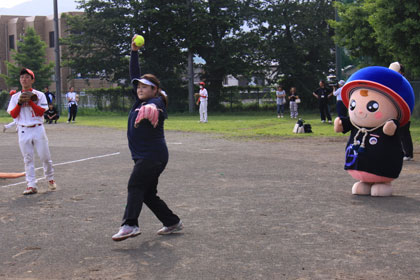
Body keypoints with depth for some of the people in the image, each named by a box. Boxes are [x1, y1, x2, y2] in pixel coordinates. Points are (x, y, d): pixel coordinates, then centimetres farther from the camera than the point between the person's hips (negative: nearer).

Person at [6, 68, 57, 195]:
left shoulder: (39, 95, 3)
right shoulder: (15, 97, 9)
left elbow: (41, 112, -8)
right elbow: (13, 115, 1)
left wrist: (29, 101, -14)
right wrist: (20, 103, -11)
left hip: (38, 129, -1)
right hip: (23, 131, 1)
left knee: (45, 157, 2)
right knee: (27, 159, 1)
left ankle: (50, 178, 23)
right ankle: (31, 185, 4)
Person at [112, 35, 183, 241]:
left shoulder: (156, 102, -9)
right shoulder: (140, 101, 15)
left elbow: (154, 106, -35)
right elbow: (134, 76, 20)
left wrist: (150, 109, -59)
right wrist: (134, 52, 17)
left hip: (153, 155, -10)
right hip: (143, 156, 10)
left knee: (135, 186, -22)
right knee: (148, 194, 13)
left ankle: (130, 225, -31)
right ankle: (173, 222, 24)